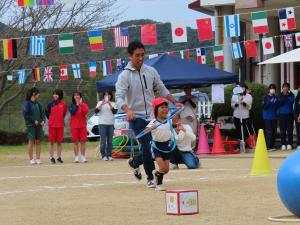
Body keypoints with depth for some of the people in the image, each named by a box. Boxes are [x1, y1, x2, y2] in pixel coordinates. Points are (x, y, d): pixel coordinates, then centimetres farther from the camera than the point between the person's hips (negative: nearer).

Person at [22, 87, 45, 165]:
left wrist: (43, 120, -2)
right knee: (31, 141, -2)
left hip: (39, 125, 5)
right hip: (31, 125, -5)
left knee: (38, 142, 4)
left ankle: (38, 158, 6)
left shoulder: (38, 103, 12)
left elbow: (42, 113, 16)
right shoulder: (27, 103, -5)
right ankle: (31, 159, 0)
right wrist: (34, 121, -14)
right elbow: (26, 114, -11)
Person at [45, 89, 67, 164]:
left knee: (59, 142, 5)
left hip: (60, 125, 1)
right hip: (52, 125, -1)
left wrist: (60, 120, 11)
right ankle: (52, 158, 3)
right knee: (51, 142, 0)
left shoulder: (64, 104, 2)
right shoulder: (51, 104, -1)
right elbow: (47, 113, 9)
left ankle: (59, 157, 12)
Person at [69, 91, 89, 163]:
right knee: (75, 141, -1)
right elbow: (72, 111, -14)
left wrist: (81, 104, -13)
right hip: (74, 125, -1)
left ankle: (83, 157, 3)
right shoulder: (72, 105, 5)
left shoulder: (84, 105, 7)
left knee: (83, 141, -1)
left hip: (82, 125, 1)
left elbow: (85, 111, -12)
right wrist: (77, 105, -18)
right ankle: (76, 157, 2)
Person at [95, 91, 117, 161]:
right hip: (102, 124, -2)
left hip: (111, 124, 2)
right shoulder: (100, 103, 9)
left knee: (110, 141, 1)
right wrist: (102, 104, -16)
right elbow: (96, 111, -6)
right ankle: (104, 155, -5)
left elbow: (114, 111, -6)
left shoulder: (113, 104, 11)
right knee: (103, 141, -7)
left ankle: (109, 155, 5)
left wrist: (109, 104, -14)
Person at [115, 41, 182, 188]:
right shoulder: (124, 76, -10)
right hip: (137, 117, -5)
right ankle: (150, 178, 3)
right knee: (147, 146, -12)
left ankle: (135, 162, 31)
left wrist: (174, 102, 10)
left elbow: (161, 89, 17)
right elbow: (119, 97, -19)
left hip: (152, 115, 5)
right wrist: (128, 111, -37)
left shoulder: (151, 71, 5)